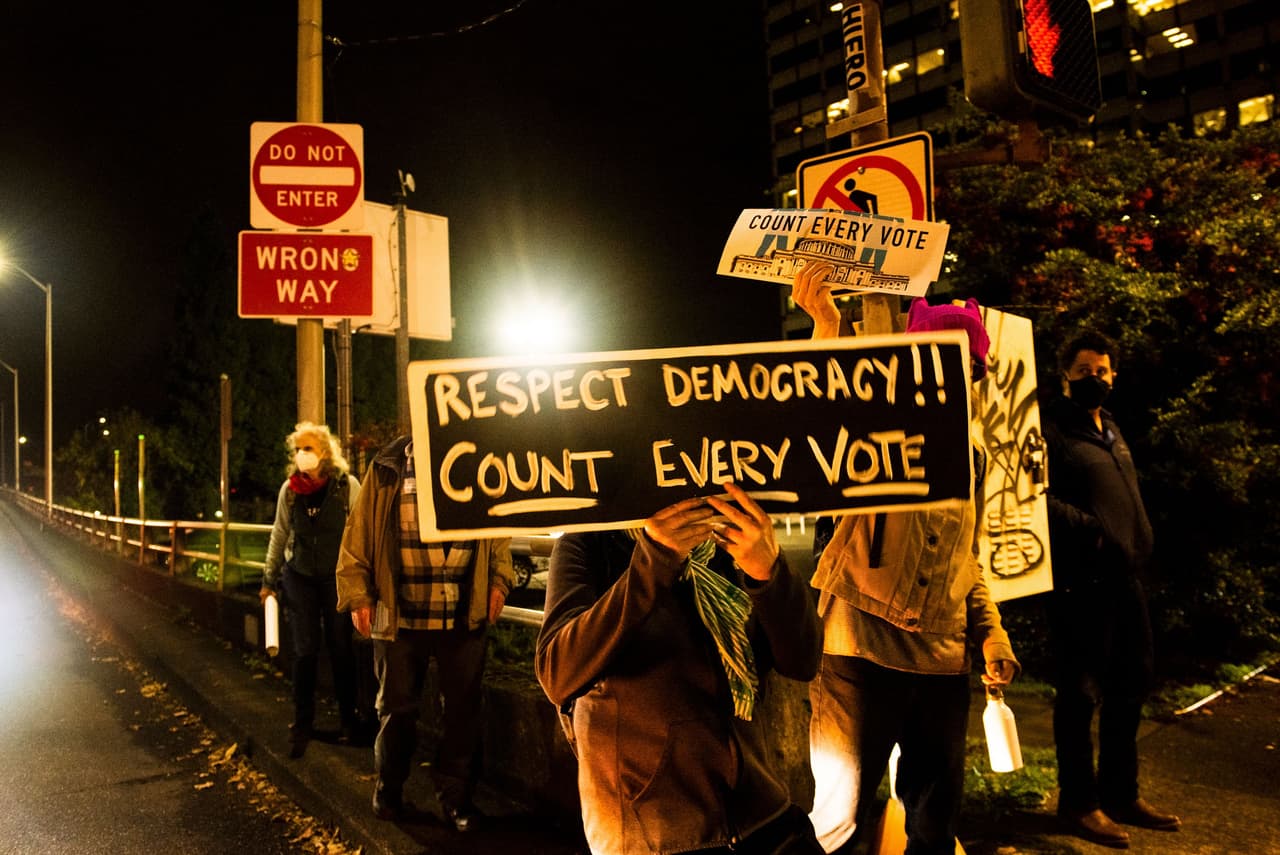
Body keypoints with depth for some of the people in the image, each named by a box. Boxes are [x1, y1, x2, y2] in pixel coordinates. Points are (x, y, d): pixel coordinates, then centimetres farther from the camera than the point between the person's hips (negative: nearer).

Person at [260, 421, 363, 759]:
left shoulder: (348, 485, -9)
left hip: (337, 577, -2)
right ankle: (302, 724, 16)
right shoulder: (290, 489, 0)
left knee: (340, 648, 6)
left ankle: (349, 718, 23)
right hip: (299, 577, 2)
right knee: (304, 651, 3)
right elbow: (279, 536, 9)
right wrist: (269, 579, 11)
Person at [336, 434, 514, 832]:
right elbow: (359, 532, 1)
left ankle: (455, 794, 24)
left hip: (465, 616, 1)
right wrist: (357, 595, -3)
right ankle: (388, 793, 31)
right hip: (399, 616, -1)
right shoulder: (388, 468, 0)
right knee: (398, 708, 13)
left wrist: (499, 579, 2)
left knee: (463, 708, 9)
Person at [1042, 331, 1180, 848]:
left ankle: (1121, 794, 32)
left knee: (1130, 687, 17)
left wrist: (1139, 544, 11)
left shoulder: (1110, 429, 18)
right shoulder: (1052, 429, -8)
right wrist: (1092, 530, -22)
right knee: (1080, 694, 2)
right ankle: (1079, 802, 16)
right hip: (1079, 582, -9)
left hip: (1124, 577, 9)